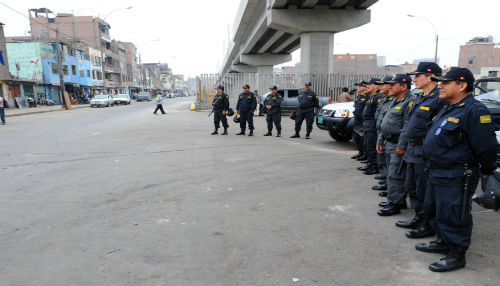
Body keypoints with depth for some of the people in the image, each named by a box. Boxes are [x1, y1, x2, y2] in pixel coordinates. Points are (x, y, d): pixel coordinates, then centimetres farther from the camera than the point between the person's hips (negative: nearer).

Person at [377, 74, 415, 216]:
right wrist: (380, 141, 19)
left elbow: (407, 127, -22)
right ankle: (400, 200, 27)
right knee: (392, 173, 16)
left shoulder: (409, 102, -14)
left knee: (395, 175, -6)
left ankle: (395, 204, 3)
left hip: (397, 145, -10)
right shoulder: (395, 102, 18)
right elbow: (384, 123, 21)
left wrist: (401, 146, -24)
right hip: (389, 143, 10)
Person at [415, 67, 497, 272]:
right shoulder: (449, 109, 13)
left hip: (456, 178, -10)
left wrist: (487, 171, -8)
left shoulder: (474, 110, -19)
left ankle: (457, 255, 18)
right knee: (437, 210, 21)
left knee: (454, 216, 2)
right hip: (436, 173, 10)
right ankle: (443, 242, 39)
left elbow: (486, 146, -19)